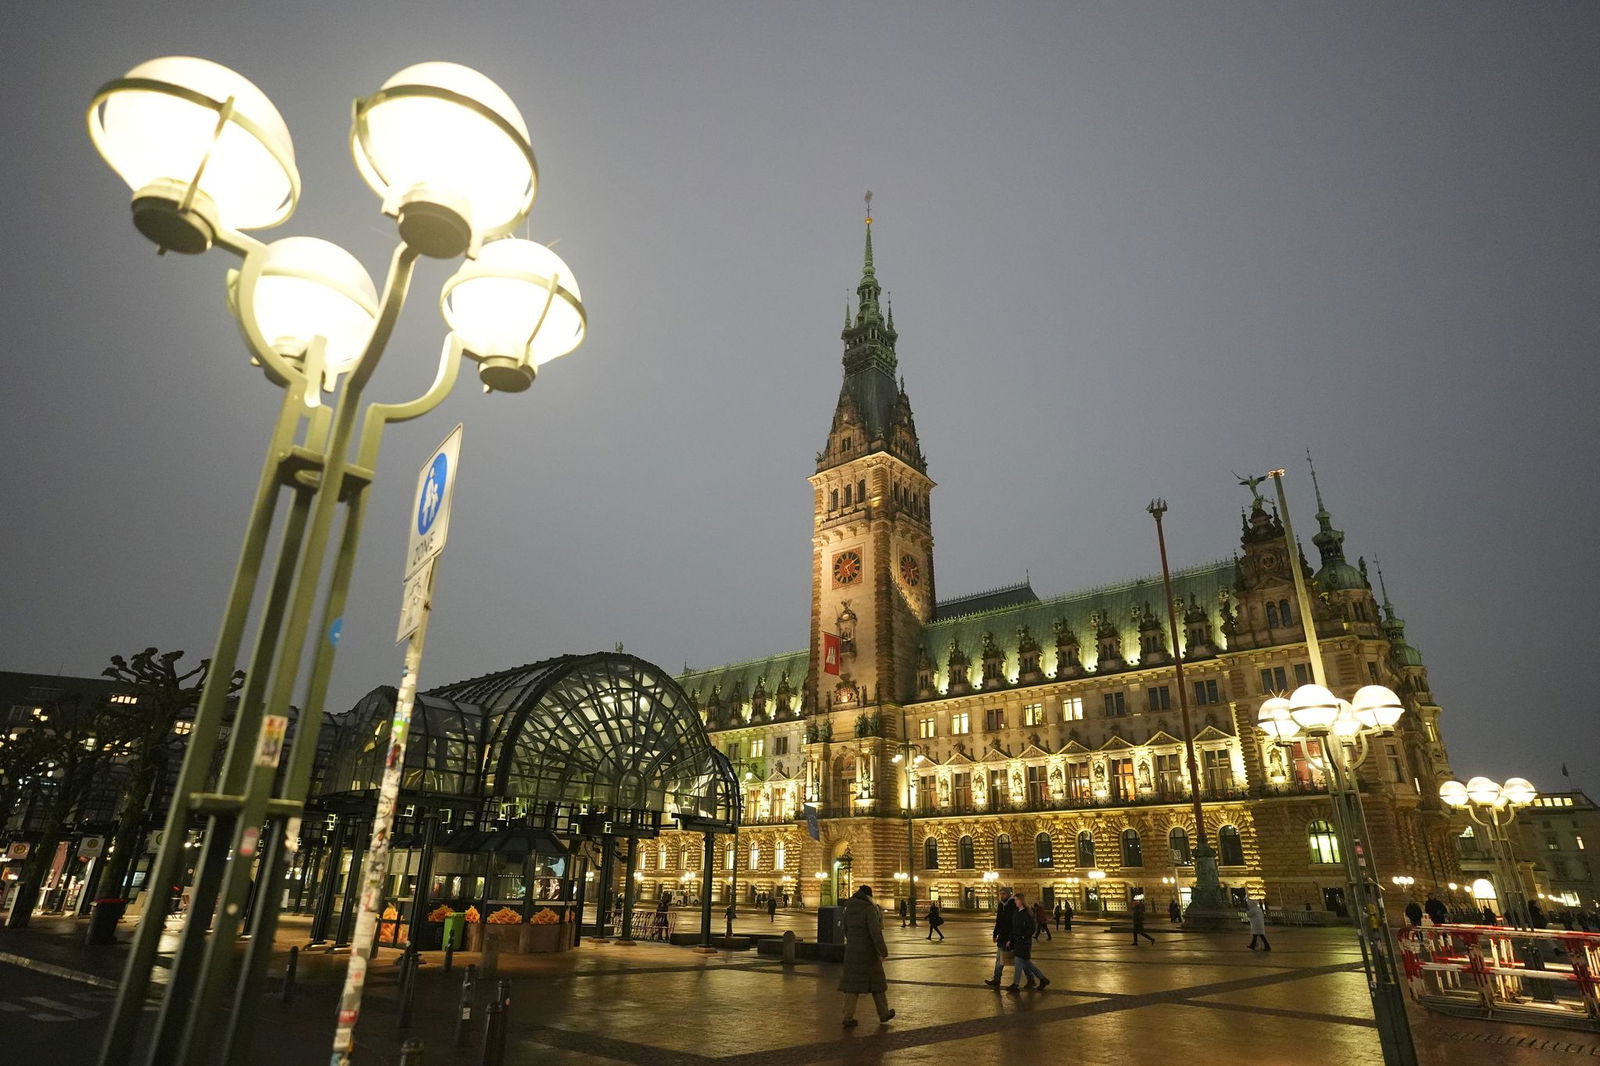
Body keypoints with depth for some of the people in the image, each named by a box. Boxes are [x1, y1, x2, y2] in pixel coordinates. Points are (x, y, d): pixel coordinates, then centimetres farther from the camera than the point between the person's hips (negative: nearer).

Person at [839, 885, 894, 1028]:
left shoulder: (849, 909, 6)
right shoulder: (869, 909, -14)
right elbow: (875, 932, -22)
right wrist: (883, 952, -17)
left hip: (852, 951, 5)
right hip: (868, 952, -5)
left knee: (852, 984, 6)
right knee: (876, 982, 12)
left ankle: (848, 1018, 0)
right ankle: (883, 1013, 26)